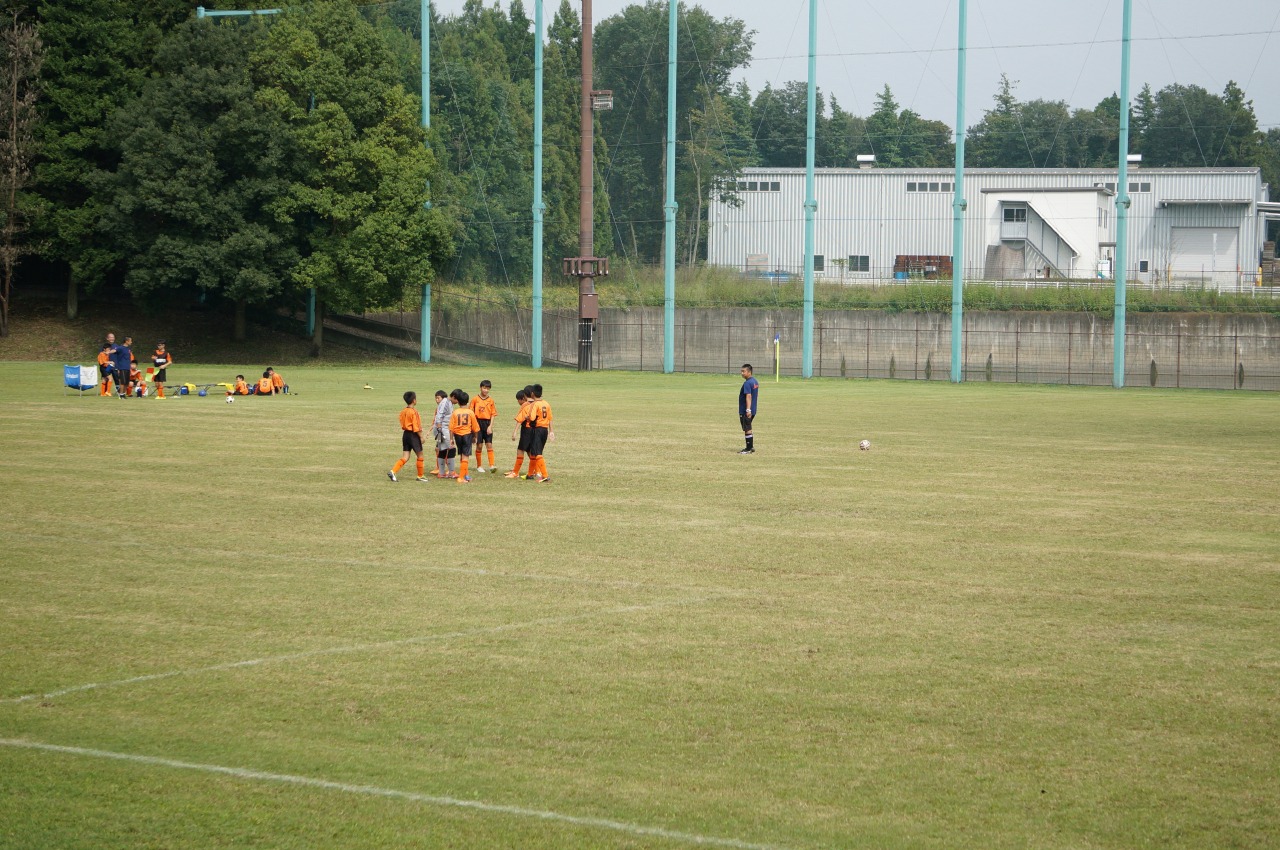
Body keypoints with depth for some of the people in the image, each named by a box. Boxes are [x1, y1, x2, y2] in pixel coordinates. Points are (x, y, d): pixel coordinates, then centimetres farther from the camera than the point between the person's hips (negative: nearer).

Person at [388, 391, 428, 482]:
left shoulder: (403, 412, 7)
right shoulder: (414, 412, -16)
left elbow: (402, 425, 12)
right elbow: (416, 427, -17)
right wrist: (421, 437, -9)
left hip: (405, 434, 7)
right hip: (413, 435, -7)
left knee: (405, 457, 7)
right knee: (420, 456, 9)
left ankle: (392, 471, -8)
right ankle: (420, 476, 16)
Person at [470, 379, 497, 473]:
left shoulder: (491, 400, 4)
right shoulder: (475, 399, 0)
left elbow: (493, 415, 4)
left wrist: (490, 426, -7)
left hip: (487, 423, 1)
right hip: (478, 422, -1)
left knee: (489, 445, -5)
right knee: (479, 445, 3)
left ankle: (492, 465, -9)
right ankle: (479, 466, 14)